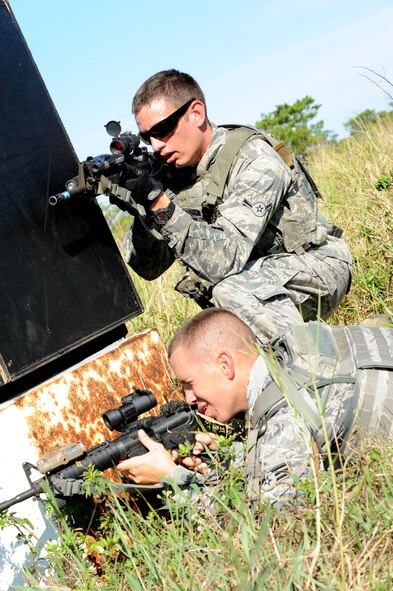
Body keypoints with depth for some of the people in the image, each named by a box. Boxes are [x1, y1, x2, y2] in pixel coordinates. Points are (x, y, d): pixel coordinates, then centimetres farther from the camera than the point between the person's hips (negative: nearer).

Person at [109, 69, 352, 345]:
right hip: (254, 278, 7)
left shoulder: (255, 160, -23)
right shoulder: (171, 171, -4)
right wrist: (141, 211, -22)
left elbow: (226, 260, -32)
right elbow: (150, 268, -4)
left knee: (231, 292, -32)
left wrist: (160, 203, -38)